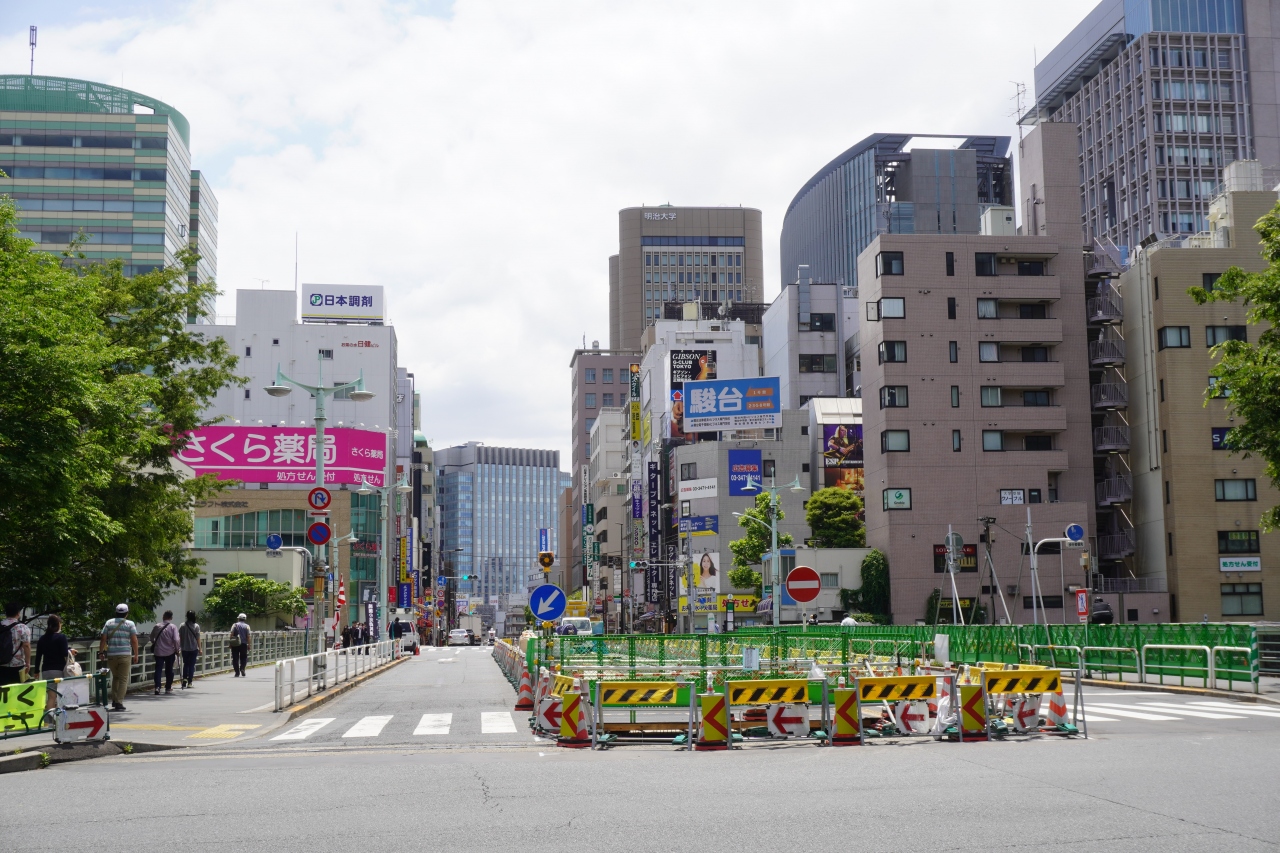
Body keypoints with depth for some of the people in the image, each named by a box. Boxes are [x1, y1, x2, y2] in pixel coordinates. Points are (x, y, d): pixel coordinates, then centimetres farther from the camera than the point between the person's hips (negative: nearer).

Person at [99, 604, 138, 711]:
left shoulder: (109, 623, 8)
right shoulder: (130, 624, 1)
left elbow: (103, 639, 4)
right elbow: (134, 640, -3)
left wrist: (100, 651, 15)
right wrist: (136, 655, 3)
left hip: (111, 655, 3)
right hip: (125, 654, -3)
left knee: (115, 677, 19)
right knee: (123, 679, 0)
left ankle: (114, 700, 16)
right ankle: (119, 702, -7)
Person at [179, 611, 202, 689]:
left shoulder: (182, 625, -3)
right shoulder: (196, 626, -9)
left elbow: (180, 637, -2)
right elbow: (198, 638, -9)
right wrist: (200, 649, -4)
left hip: (185, 648, 2)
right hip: (194, 648, -2)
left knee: (185, 664, 15)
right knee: (192, 665, 7)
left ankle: (184, 679, -3)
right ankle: (189, 682, 7)